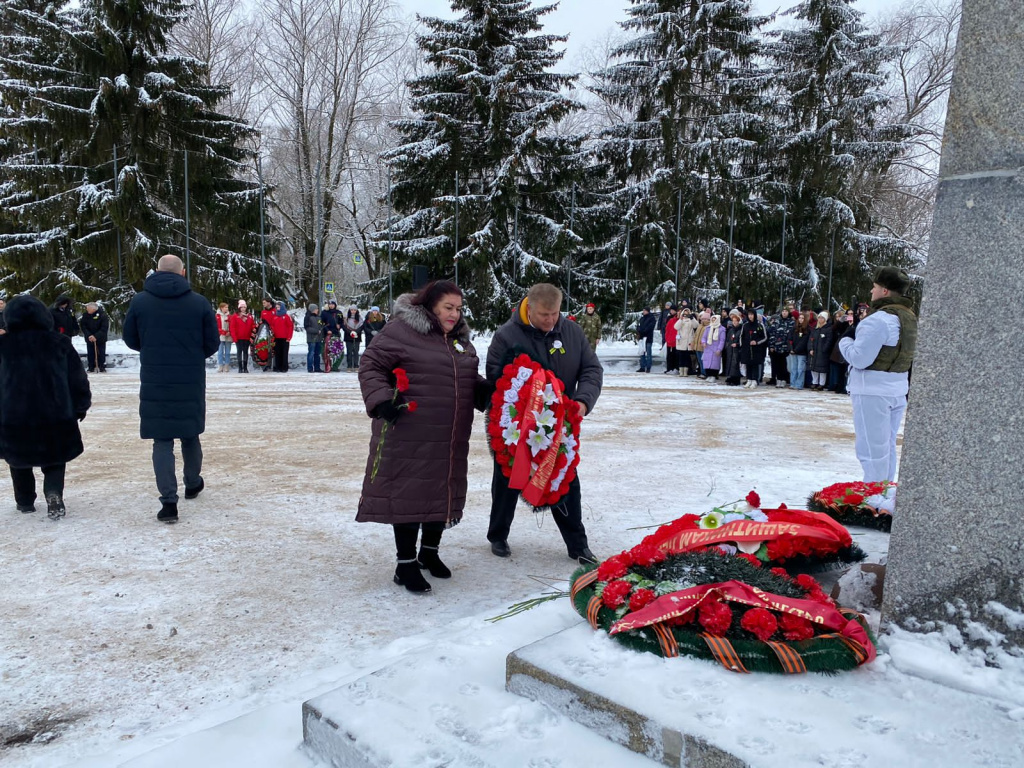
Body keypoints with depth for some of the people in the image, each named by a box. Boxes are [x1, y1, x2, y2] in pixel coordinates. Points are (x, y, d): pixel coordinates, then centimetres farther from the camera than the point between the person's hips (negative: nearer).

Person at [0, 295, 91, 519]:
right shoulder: (60, 343, 0)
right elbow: (78, 378, 3)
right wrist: (81, 406, 12)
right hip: (57, 415, 0)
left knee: (19, 459, 19)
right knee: (55, 461, 11)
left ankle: (25, 501, 26)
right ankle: (54, 493, -10)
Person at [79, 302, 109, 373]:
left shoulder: (103, 315, -17)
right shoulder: (85, 315, -6)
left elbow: (104, 328, -19)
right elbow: (83, 326, -5)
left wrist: (96, 336, -27)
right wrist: (89, 335, -20)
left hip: (101, 339, -3)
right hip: (89, 338, 3)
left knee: (101, 353, 4)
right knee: (90, 354, 6)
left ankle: (102, 367, 14)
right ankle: (91, 368, 14)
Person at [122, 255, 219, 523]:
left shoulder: (140, 301, -2)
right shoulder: (199, 303, -4)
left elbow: (130, 339, 8)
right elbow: (212, 343, 0)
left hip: (154, 383, 0)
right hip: (192, 383, 1)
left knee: (162, 441, 2)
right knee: (190, 435, 18)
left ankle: (169, 502, -4)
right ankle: (193, 484, 37)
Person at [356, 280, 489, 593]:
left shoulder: (460, 338, 14)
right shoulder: (401, 331, -9)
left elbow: (469, 377, 24)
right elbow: (371, 365, -7)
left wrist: (483, 391, 4)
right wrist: (380, 399, -21)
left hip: (451, 440, 7)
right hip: (410, 436, -7)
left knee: (443, 493, 15)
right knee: (409, 495, -1)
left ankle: (430, 552, 36)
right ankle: (406, 564, 14)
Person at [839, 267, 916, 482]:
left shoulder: (879, 319, -19)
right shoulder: (911, 318, 11)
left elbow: (859, 358, -19)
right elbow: (909, 358, 18)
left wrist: (845, 341, -2)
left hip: (873, 391, -9)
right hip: (898, 390, 9)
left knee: (872, 450, -4)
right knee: (887, 447, 17)